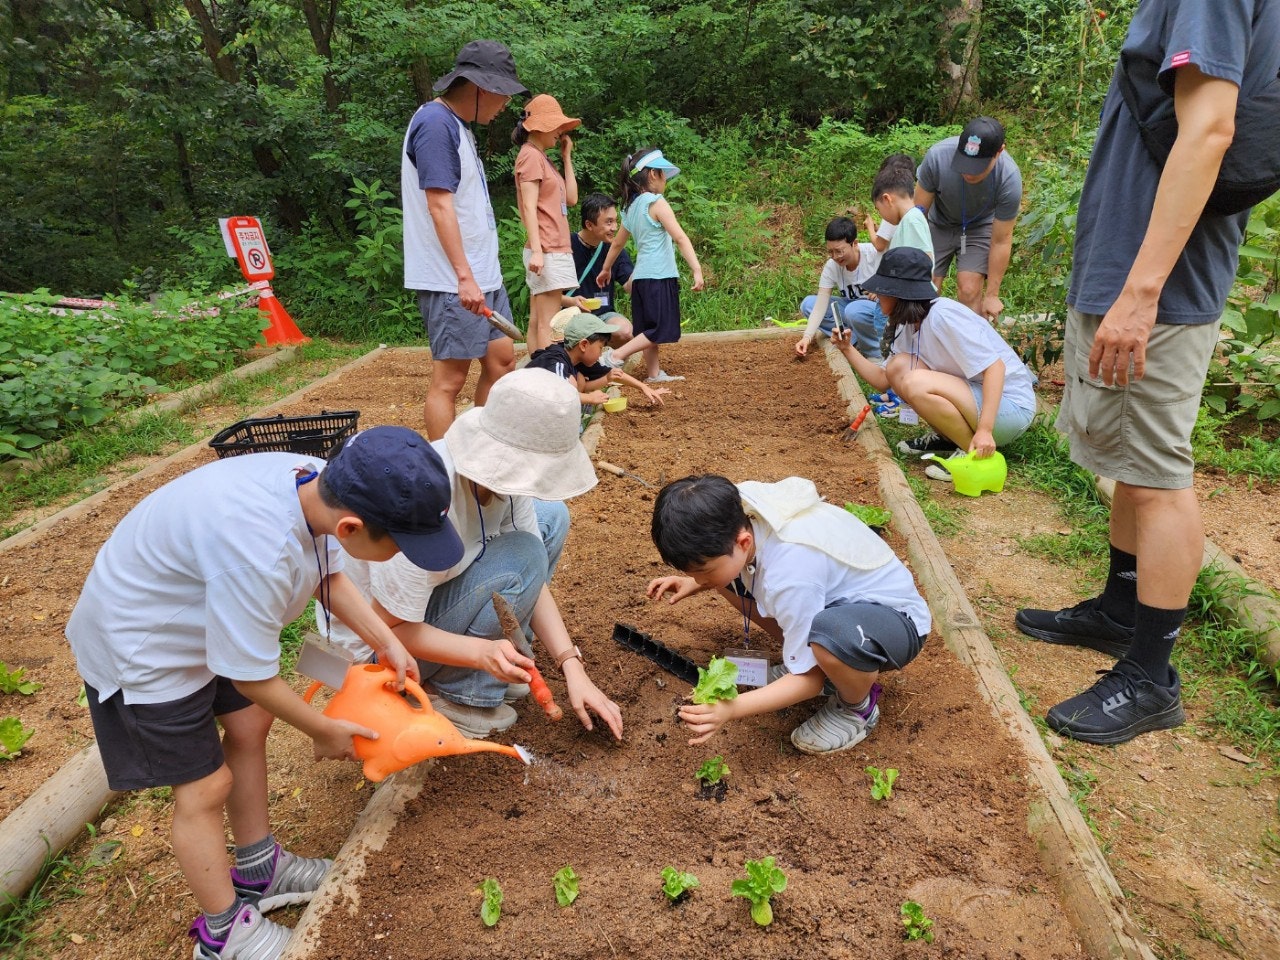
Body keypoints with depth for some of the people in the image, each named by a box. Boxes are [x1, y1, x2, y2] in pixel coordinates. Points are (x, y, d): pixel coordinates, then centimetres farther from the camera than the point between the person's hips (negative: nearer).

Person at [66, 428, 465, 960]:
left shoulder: (321, 485, -21)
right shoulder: (257, 553, -43)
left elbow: (329, 575, 1)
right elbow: (252, 678, -26)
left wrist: (387, 642, -7)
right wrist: (325, 731, -10)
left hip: (200, 616, 8)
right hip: (139, 646, -7)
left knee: (249, 728, 16)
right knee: (205, 785, 4)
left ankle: (259, 871, 38)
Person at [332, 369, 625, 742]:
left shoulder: (506, 471, -14)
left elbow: (534, 580, -6)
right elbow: (390, 628, -26)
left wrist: (573, 668, -13)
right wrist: (483, 653, -37)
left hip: (425, 590, 8)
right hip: (375, 642, -7)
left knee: (551, 517, 1)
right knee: (521, 558, -26)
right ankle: (453, 691, -7)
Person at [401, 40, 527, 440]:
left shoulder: (458, 124, 17)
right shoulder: (435, 123, -12)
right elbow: (439, 204, -20)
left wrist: (481, 274, 19)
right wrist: (464, 276, -24)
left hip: (482, 273, 10)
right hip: (452, 280, -10)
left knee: (501, 359, 13)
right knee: (450, 378, -5)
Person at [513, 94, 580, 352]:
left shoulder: (542, 158, 20)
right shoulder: (531, 155, -7)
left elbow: (571, 198, 16)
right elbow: (529, 208, -16)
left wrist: (567, 157, 17)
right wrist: (537, 251, -24)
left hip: (555, 250, 10)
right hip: (547, 252, -10)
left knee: (537, 322, 8)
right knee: (547, 324, -11)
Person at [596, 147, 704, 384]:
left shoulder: (631, 207, 13)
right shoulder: (656, 202, -10)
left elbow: (618, 243, 24)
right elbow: (680, 238, -18)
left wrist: (606, 269, 37)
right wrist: (697, 270, -22)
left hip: (641, 277, 9)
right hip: (659, 276, -9)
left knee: (649, 330, 13)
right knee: (661, 330, -6)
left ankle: (654, 373, 16)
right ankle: (615, 356, -11)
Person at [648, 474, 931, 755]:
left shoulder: (790, 572, -38)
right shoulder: (736, 516, -17)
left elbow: (809, 679, -26)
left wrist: (732, 708, -35)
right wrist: (694, 584, -5)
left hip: (894, 618, -7)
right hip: (836, 598, 8)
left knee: (833, 633, -42)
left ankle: (858, 707, -8)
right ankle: (802, 655, 9)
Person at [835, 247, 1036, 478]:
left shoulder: (942, 314, -22)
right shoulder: (908, 325, 5)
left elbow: (995, 366, -26)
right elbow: (883, 380, 11)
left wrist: (985, 430, -33)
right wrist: (848, 349, 0)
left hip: (1011, 407, -8)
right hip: (975, 395, 8)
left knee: (916, 382, -28)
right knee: (898, 367, -2)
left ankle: (975, 453, -11)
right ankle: (947, 438, 7)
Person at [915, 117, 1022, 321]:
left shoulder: (1010, 178, -32)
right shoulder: (937, 156, -33)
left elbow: (1001, 241, -22)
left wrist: (992, 294, -16)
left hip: (980, 226, -1)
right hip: (939, 224, 1)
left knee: (969, 290, -17)